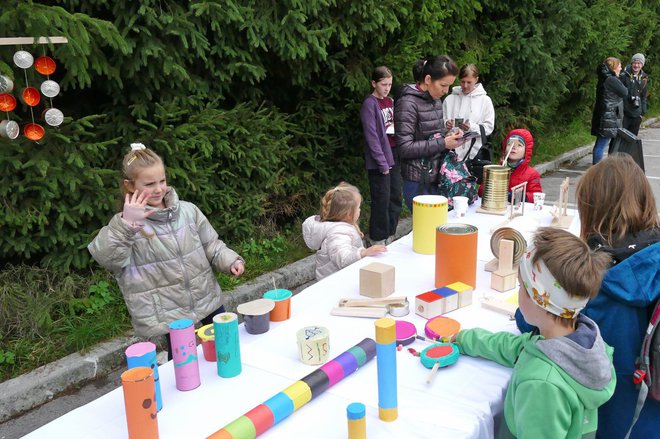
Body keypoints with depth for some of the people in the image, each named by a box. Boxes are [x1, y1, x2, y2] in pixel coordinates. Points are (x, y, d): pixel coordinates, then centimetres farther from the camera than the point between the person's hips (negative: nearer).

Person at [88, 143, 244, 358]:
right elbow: (105, 257, -25)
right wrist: (126, 224, -36)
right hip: (168, 314, -4)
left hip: (208, 300, 4)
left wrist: (230, 260, -7)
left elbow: (210, 245, 10)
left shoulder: (188, 211, 2)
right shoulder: (126, 224, -10)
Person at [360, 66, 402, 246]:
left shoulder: (390, 101, 13)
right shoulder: (370, 104, -9)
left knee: (395, 199, 12)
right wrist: (382, 162, -16)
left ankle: (390, 237, 25)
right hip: (379, 161, -7)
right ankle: (378, 241, 11)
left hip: (394, 156, 7)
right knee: (382, 201, -2)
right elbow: (371, 136, -14)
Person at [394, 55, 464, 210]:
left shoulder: (436, 101, 12)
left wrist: (449, 136, 3)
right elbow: (405, 148, -19)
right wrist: (443, 143, -17)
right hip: (419, 181, -8)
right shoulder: (408, 103, -13)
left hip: (437, 176, 8)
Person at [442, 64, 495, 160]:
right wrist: (446, 124, -14)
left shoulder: (485, 100, 5)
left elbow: (488, 127, 0)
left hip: (474, 153, -1)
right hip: (452, 152, 1)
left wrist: (471, 127, -17)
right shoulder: (449, 99, 8)